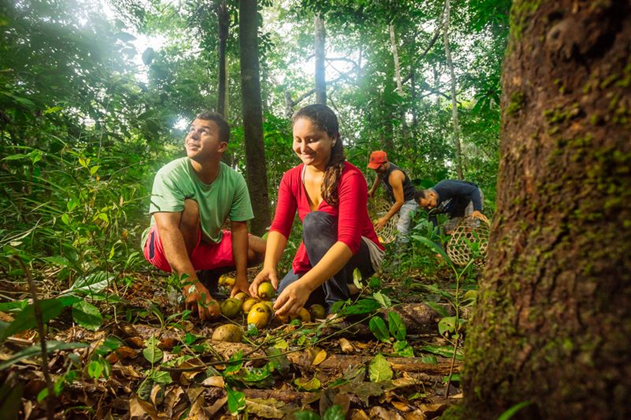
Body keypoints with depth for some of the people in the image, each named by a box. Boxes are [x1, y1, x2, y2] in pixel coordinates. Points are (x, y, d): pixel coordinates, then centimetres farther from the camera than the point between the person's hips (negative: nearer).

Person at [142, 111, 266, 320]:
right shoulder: (171, 174, -27)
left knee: (261, 248, -7)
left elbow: (239, 228, -11)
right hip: (162, 247, -5)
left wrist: (241, 278, -19)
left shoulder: (235, 180, -15)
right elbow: (167, 228, -38)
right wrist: (191, 282, -49)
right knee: (189, 206, -33)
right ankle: (181, 286, -15)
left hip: (207, 244, 5)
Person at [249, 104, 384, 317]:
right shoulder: (291, 178, -5)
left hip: (360, 254, -5)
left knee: (315, 221, -31)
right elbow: (280, 226, -15)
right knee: (281, 304, -16)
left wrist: (306, 284, -48)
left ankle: (338, 302, -17)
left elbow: (349, 240, -33)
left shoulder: (350, 177, -23)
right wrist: (269, 267, -37)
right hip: (314, 258, 6)